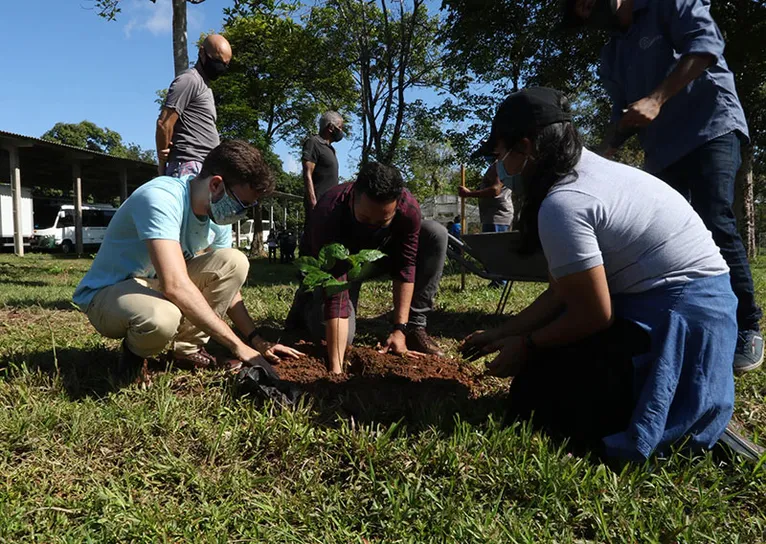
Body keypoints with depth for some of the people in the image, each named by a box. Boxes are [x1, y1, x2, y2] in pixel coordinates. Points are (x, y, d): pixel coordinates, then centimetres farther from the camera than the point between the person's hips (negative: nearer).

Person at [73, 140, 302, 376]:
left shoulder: (218, 217, -6)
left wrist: (256, 342, -8)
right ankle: (135, 350, -4)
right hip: (108, 292, -7)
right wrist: (237, 345, -35)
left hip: (159, 285, 7)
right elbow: (175, 285, -39)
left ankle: (187, 348, -3)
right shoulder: (160, 198, -30)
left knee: (234, 262, -13)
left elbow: (226, 284, 2)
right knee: (162, 318, -40)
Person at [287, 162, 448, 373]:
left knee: (436, 234, -23)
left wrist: (400, 329, -29)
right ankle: (307, 302, 11)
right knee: (337, 336, -25)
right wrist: (336, 368, -48)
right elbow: (335, 294, -44)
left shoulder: (408, 207, -33)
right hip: (339, 263, -3)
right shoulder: (328, 215, -41)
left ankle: (414, 326, -14)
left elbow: (405, 267, -23)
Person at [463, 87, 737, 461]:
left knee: (537, 395, -1)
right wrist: (501, 333, 13)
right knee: (552, 364, 19)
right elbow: (562, 292, 10)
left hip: (675, 321, -10)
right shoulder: (589, 170, 9)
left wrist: (525, 346, 0)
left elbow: (593, 315, -16)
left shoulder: (562, 204, -22)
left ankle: (682, 425, 0)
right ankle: (690, 410, 14)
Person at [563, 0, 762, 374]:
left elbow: (706, 42, -13)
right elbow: (623, 113, 21)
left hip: (711, 128, -7)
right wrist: (605, 155, 5)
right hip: (662, 150, 7)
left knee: (715, 225, -19)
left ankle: (747, 328, -8)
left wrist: (656, 98, -22)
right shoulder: (612, 56, 20)